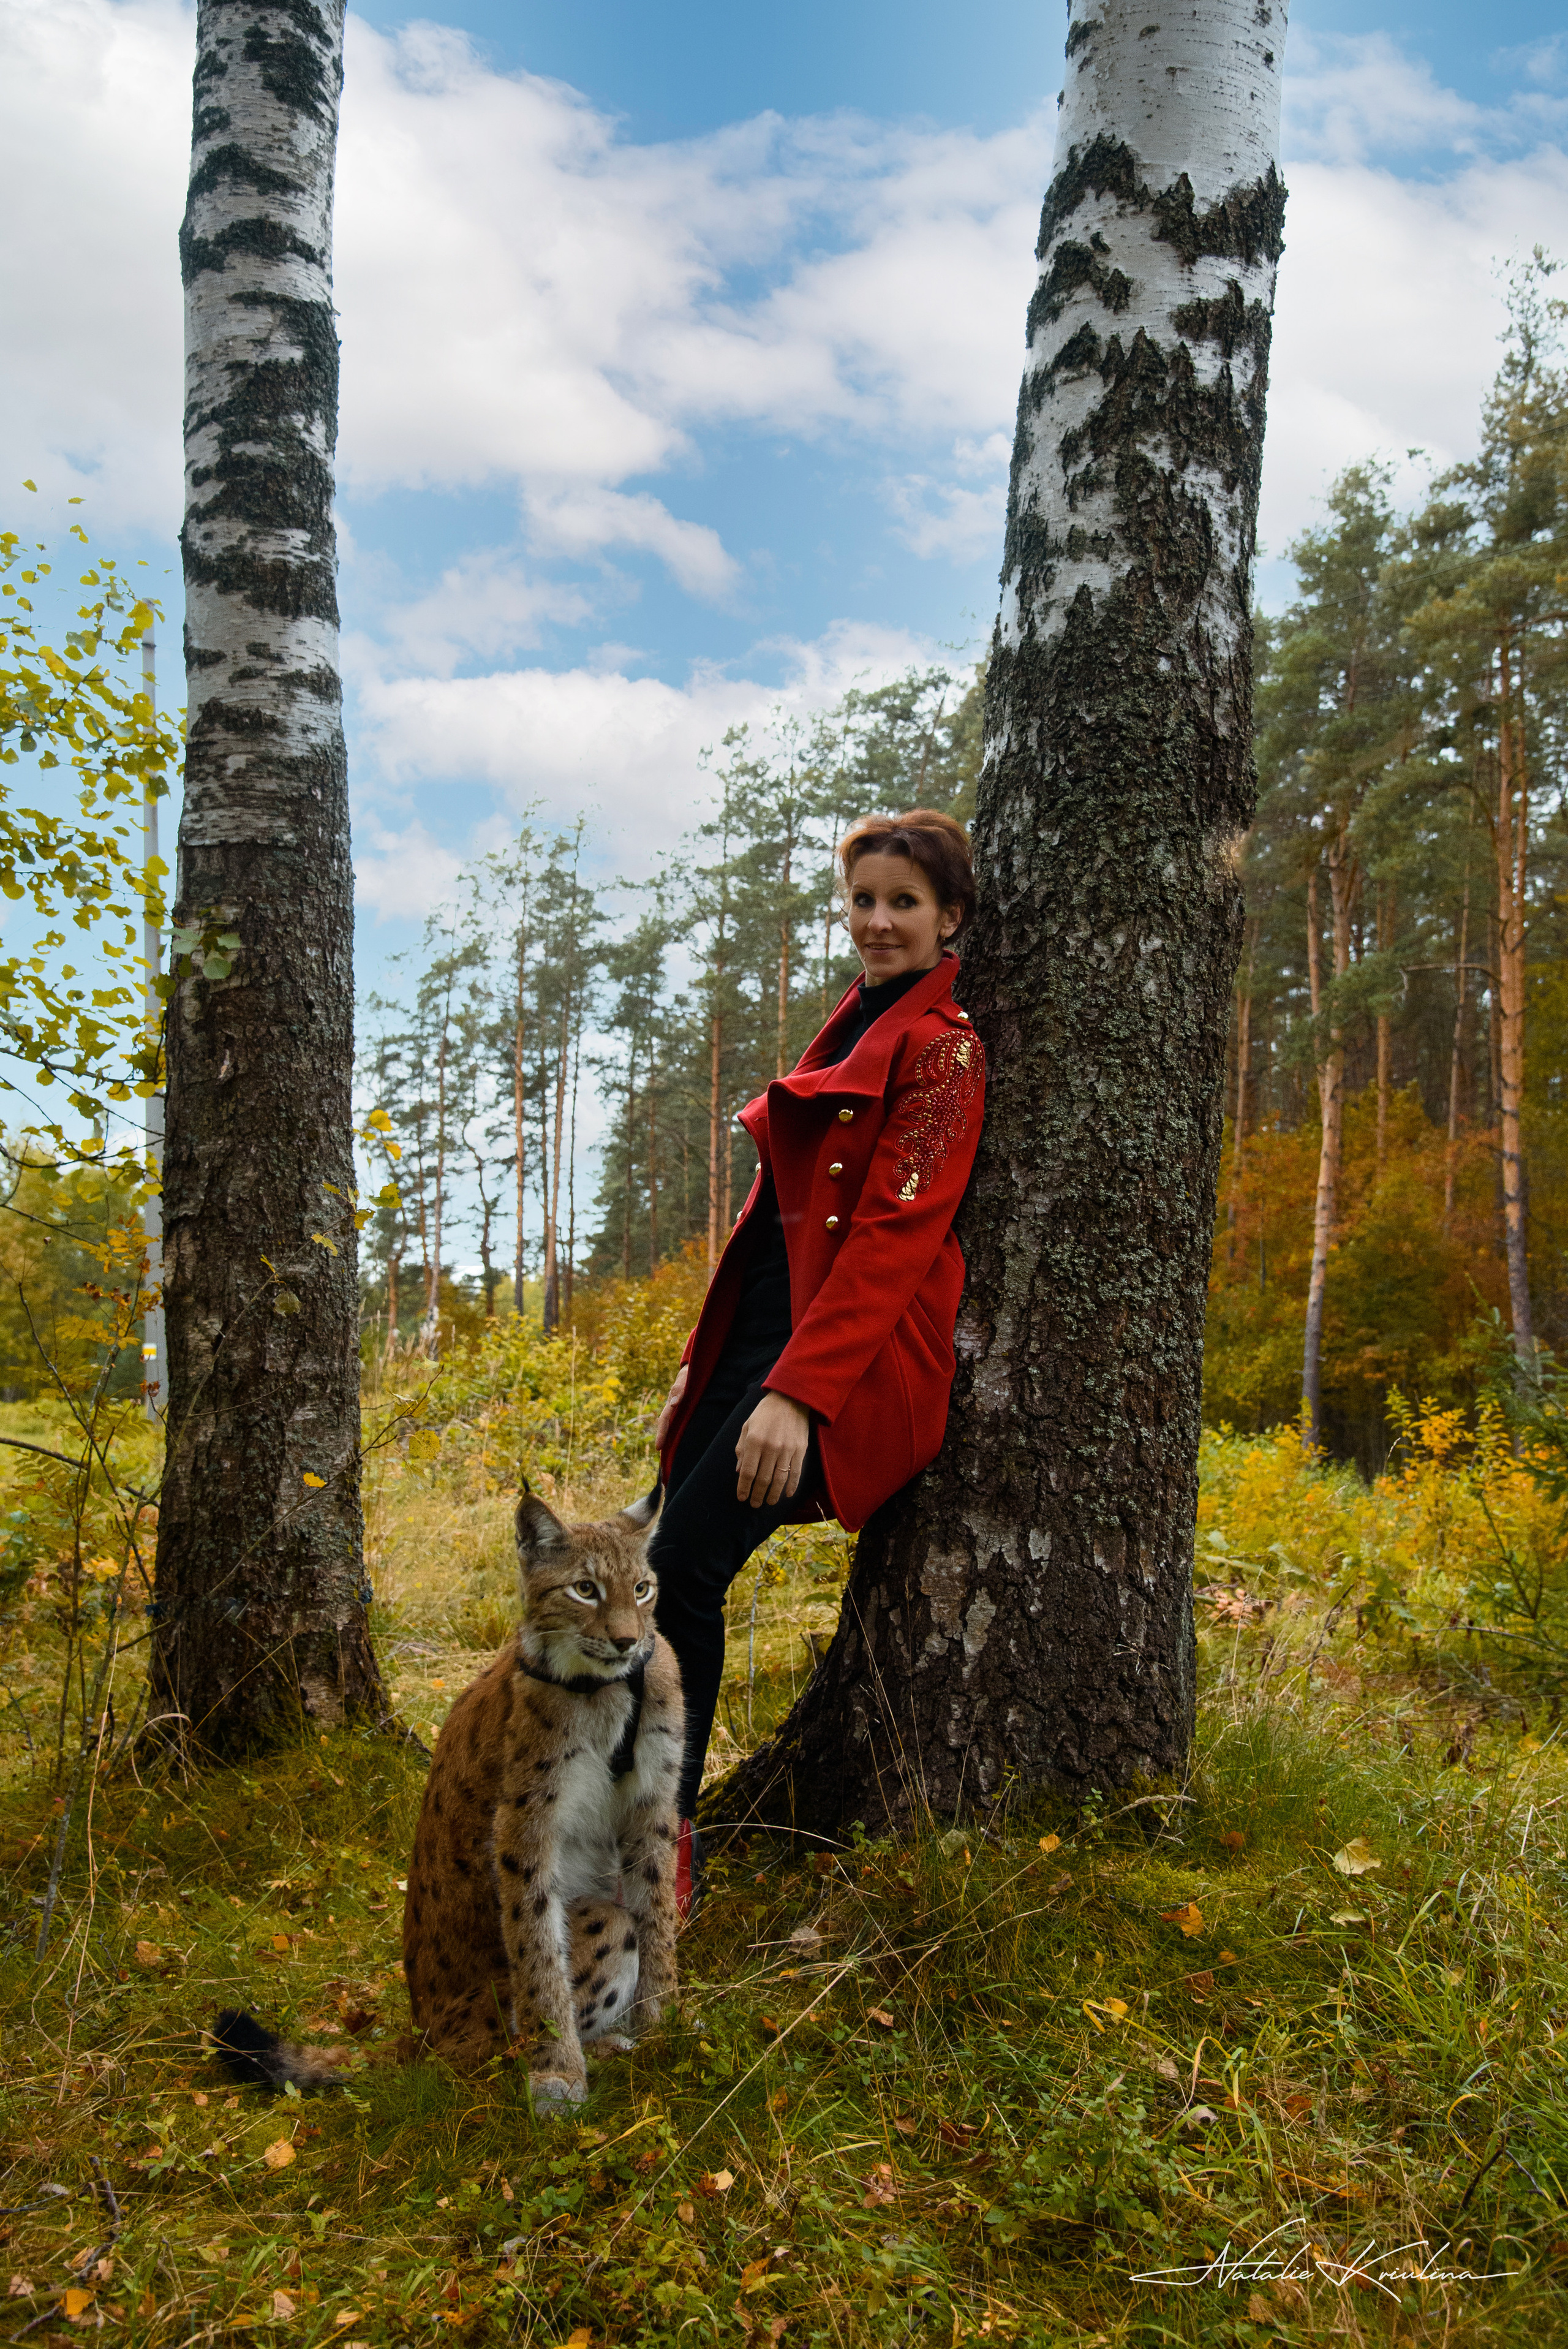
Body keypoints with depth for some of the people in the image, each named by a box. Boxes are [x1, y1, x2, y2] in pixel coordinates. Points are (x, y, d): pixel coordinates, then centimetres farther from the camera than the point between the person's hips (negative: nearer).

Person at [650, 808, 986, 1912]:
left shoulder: (942, 1044, -6)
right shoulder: (855, 1032, 20)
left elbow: (898, 1230, -16)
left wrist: (799, 1391, -24)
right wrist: (701, 1365, 18)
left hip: (855, 1353, -8)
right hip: (768, 1330, 8)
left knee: (685, 1566, -16)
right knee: (662, 1569, 1)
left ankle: (660, 1854, -2)